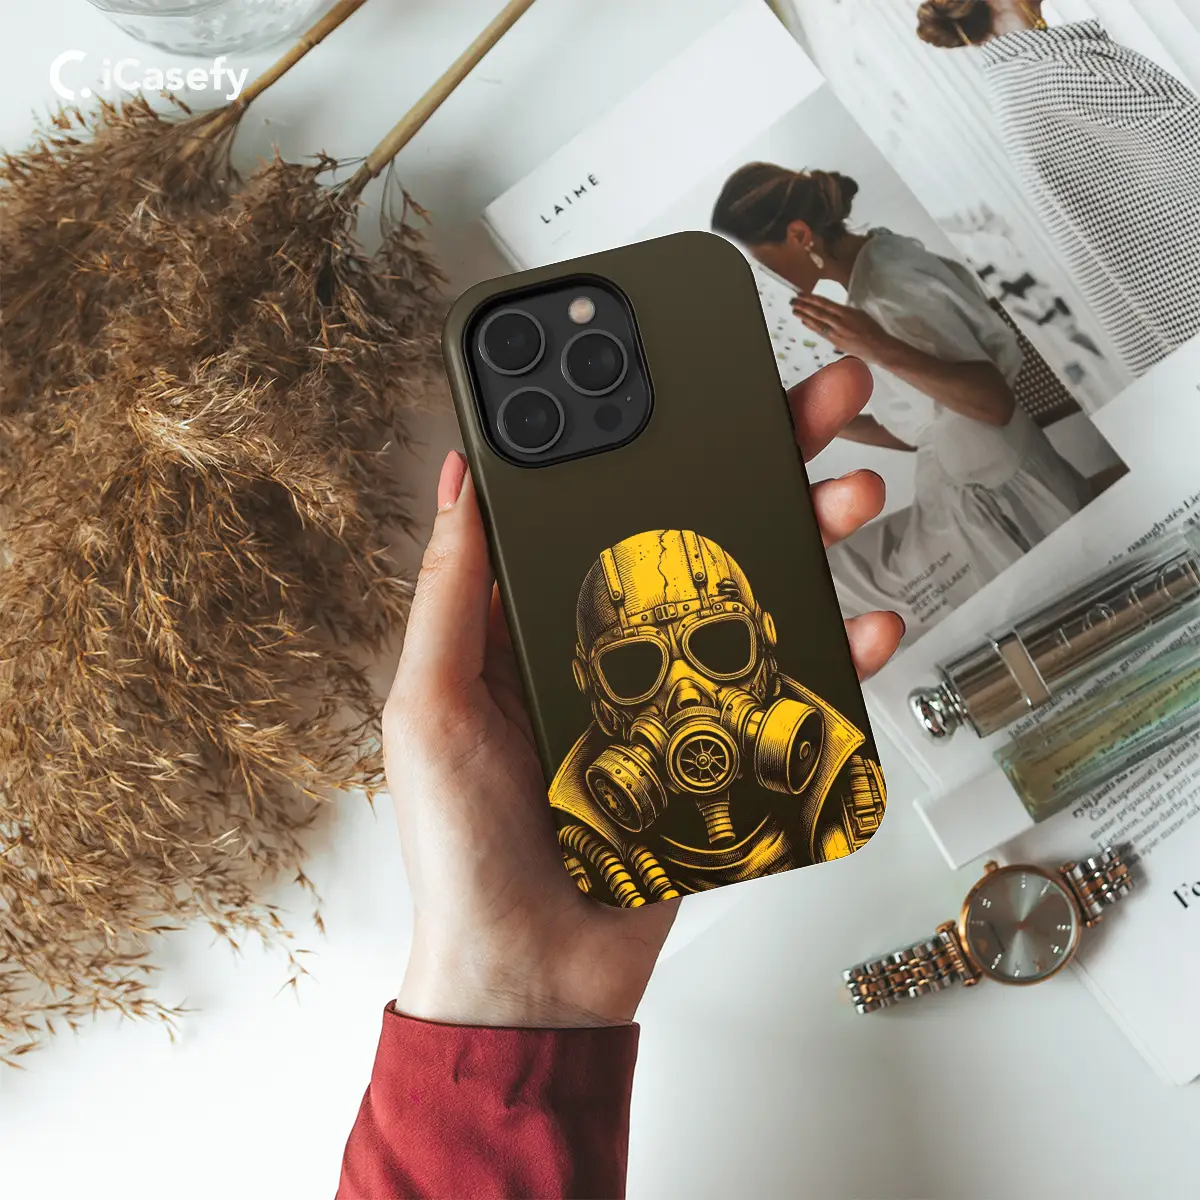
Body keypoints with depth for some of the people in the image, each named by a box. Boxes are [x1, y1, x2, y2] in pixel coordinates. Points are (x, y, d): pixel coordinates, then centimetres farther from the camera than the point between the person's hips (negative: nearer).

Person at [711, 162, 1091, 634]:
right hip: (975, 501, 9)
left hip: (999, 506, -9)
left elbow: (995, 402, -28)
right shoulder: (880, 263, 6)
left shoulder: (887, 290, -22)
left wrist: (881, 351, -38)